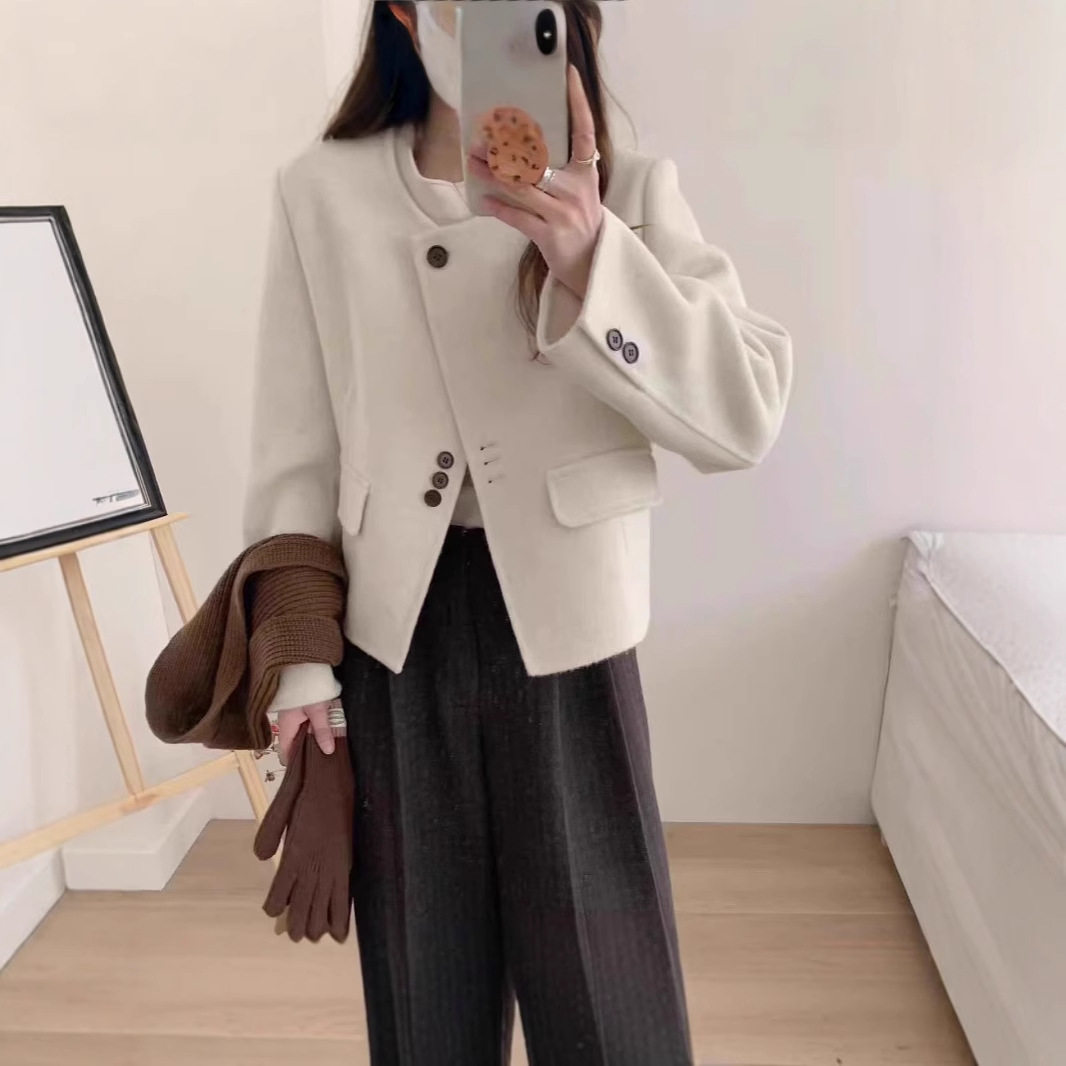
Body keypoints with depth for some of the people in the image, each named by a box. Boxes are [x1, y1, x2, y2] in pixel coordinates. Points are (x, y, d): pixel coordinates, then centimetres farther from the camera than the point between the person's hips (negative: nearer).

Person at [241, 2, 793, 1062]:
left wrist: (590, 259, -25)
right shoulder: (321, 192, -2)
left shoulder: (629, 192, -2)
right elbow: (296, 447, 1)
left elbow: (745, 415, -13)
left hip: (562, 630, 0)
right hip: (394, 634, 1)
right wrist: (293, 654, 2)